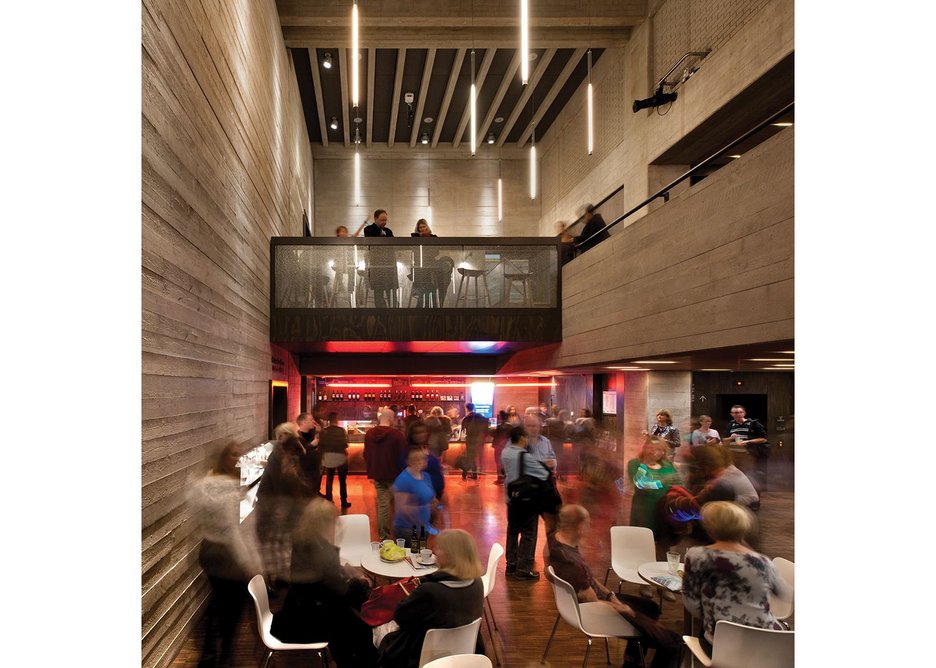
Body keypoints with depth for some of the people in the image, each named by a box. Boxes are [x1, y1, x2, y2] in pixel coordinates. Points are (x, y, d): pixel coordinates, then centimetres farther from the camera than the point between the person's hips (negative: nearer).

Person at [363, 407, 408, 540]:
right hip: (394, 475, -5)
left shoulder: (369, 433, 4)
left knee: (382, 504, 11)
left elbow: (366, 455, 13)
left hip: (377, 475, 5)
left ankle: (383, 536, 13)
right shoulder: (397, 434, -15)